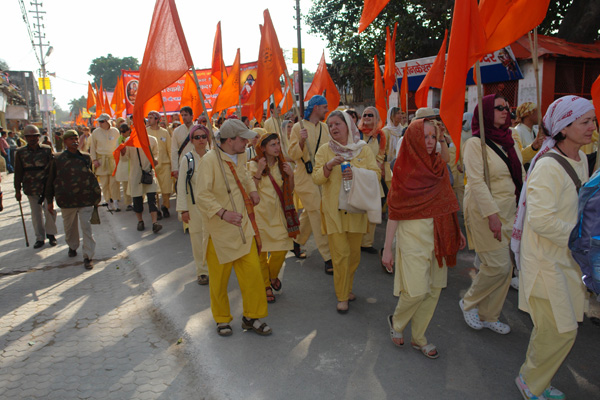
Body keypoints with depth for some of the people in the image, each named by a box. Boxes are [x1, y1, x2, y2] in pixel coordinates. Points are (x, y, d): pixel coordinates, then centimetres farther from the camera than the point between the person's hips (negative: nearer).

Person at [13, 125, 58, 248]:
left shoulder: (47, 150, -2)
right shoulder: (21, 153, 2)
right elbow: (18, 172, 5)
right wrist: (17, 190, 5)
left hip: (47, 186, -2)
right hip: (31, 188, 2)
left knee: (49, 210, -2)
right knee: (36, 213, 8)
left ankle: (51, 234, 18)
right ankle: (39, 237, 19)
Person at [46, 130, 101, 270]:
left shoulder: (86, 157, 3)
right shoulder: (58, 160, 0)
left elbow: (92, 177, 13)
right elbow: (51, 181, 7)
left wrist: (96, 195, 13)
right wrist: (49, 200, 8)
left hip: (86, 199, -1)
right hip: (67, 200, 1)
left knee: (86, 227, -6)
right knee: (70, 227, 17)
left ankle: (88, 256, 0)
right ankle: (72, 247, 43)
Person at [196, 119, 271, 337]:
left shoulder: (240, 156, 6)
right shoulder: (210, 159, -17)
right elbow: (202, 196, -23)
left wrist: (252, 189, 8)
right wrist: (223, 213, -35)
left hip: (243, 225, 6)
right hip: (220, 229, -5)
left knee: (252, 271, 2)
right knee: (219, 277, 8)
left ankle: (251, 317, 21)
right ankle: (222, 319, 30)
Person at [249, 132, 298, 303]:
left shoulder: (281, 164, 8)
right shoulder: (253, 165, -6)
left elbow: (289, 190, 12)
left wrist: (291, 175, -5)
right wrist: (259, 171, -22)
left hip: (278, 212, 4)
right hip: (260, 212, -4)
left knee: (282, 248, -1)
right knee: (261, 250, 1)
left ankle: (273, 276, 29)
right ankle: (266, 286, 19)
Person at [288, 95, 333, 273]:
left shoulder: (324, 127, 11)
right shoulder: (298, 127, -7)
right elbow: (292, 154, -11)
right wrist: (301, 141, -27)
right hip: (306, 176, -7)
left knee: (309, 212, 15)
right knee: (317, 214, -9)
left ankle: (296, 241, 37)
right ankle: (328, 258, -5)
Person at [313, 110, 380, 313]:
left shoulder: (362, 149, 4)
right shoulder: (325, 150, 2)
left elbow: (377, 173, -2)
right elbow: (316, 179, -3)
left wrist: (356, 173, -19)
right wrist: (329, 165, -21)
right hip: (334, 209, -1)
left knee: (354, 253, 9)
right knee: (340, 254, -4)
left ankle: (347, 287, 31)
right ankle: (342, 296, 10)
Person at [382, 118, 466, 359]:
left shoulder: (439, 166, 7)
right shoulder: (403, 170, -9)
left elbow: (447, 203, 13)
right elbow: (394, 212, -9)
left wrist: (456, 231, 10)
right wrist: (387, 248, -10)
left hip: (438, 235, 6)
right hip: (413, 235, -5)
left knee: (434, 290, 9)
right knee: (417, 290, -9)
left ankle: (419, 337, 26)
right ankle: (396, 321, 22)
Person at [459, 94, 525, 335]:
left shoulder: (509, 142, 12)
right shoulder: (475, 143, -10)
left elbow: (521, 176, 15)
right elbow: (477, 182, -18)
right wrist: (492, 214, -23)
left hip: (509, 211, 7)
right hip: (485, 211, -7)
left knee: (506, 266, 9)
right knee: (498, 265, -8)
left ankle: (488, 316, 25)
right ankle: (468, 303, 17)